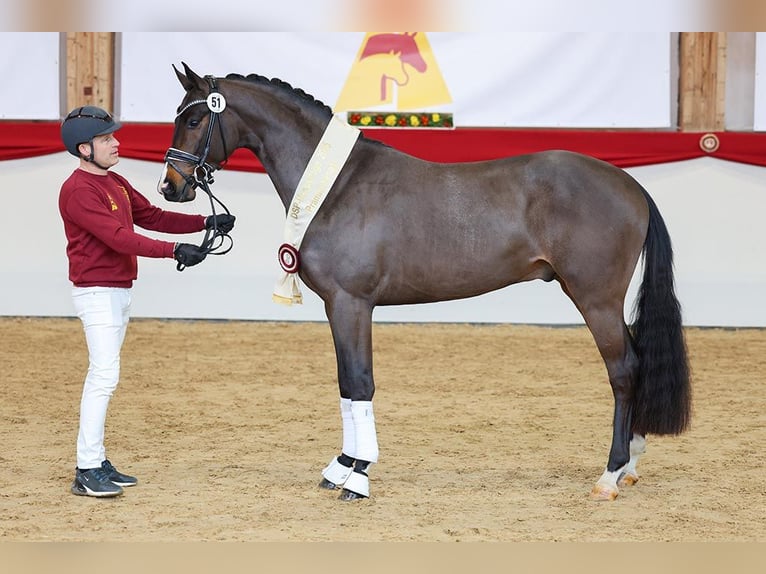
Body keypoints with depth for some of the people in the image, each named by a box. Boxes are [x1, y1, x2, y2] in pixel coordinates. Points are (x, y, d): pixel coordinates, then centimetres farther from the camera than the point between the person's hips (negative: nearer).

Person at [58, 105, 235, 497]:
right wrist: (174, 251, -32)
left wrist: (205, 223, 5)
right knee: (104, 374, -14)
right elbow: (118, 237, -25)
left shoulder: (116, 183, 14)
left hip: (119, 289, 10)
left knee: (103, 376, 11)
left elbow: (151, 217, 16)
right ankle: (87, 471, -13)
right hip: (96, 291, -10)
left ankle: (96, 462, 15)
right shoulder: (78, 190, -17)